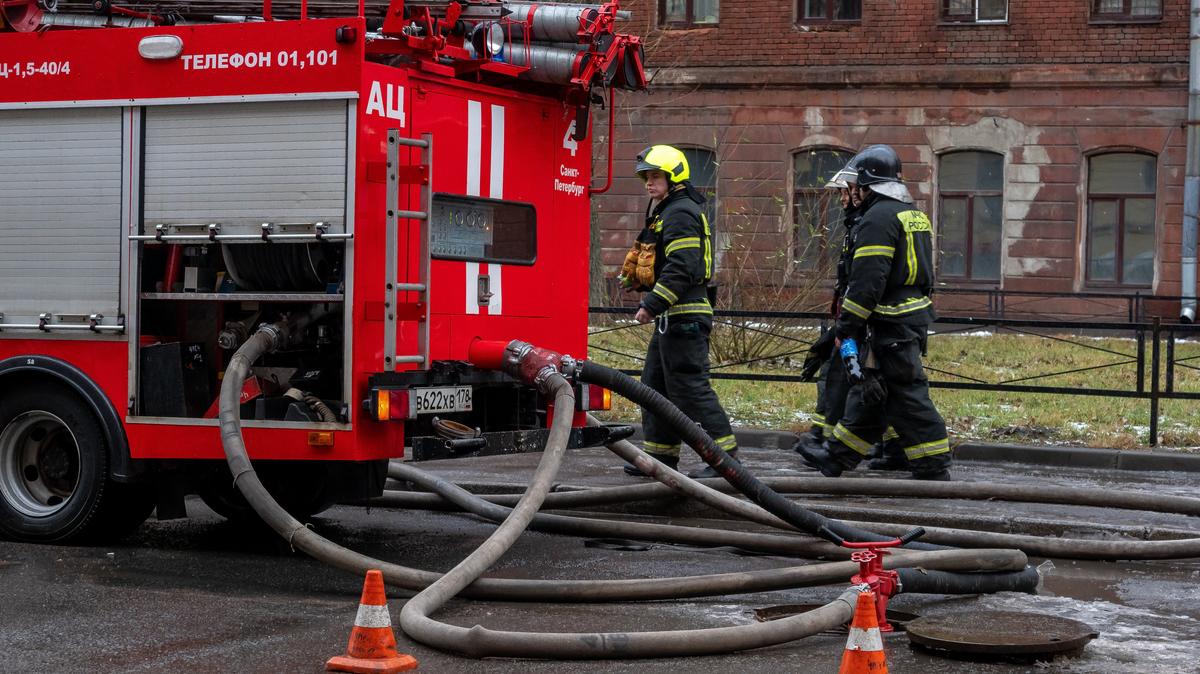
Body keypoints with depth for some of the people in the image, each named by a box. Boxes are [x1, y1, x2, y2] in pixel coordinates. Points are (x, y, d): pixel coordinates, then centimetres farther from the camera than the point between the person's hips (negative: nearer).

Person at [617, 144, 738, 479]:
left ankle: (724, 454, -9)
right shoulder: (664, 213, 21)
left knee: (689, 387, -11)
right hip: (672, 318, 11)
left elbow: (681, 268, -23)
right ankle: (661, 455, 20)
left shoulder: (680, 213, -13)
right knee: (655, 385, 14)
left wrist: (652, 305, -24)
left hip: (684, 317, -11)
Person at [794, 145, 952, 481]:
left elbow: (866, 281, -21)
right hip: (915, 317, 10)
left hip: (890, 326, -10)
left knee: (906, 396, -6)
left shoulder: (879, 217, -15)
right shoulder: (915, 215, 16)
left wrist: (845, 328, -16)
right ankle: (836, 457, 28)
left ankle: (934, 472, -3)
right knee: (869, 391, 17)